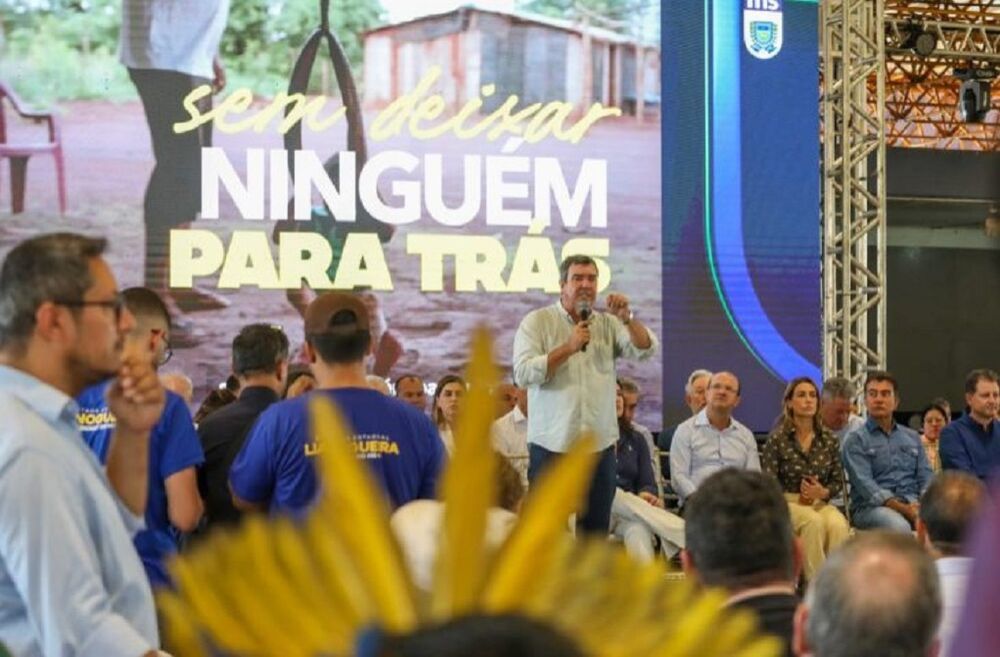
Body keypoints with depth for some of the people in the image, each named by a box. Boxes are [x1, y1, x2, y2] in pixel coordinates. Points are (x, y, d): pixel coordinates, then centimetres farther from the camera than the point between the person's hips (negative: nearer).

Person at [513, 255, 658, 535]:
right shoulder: (537, 322, 1)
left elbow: (646, 349, 0)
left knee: (596, 531, 8)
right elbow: (523, 373, -10)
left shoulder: (608, 324, 12)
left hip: (600, 445, 4)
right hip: (552, 445, -3)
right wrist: (568, 348, -15)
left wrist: (627, 318, -16)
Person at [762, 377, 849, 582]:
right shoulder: (777, 439, 1)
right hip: (787, 502, -3)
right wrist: (799, 498, -12)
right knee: (814, 522, -35)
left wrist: (823, 492, -9)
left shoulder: (829, 440, 12)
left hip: (821, 502, 3)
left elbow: (838, 480, 12)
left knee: (839, 525, -32)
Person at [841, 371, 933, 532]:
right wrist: (903, 508, -21)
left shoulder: (912, 437, 23)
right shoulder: (856, 440, 7)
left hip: (913, 503, 4)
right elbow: (865, 485, -7)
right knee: (899, 526, -39)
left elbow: (926, 477, 15)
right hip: (872, 507, -4)